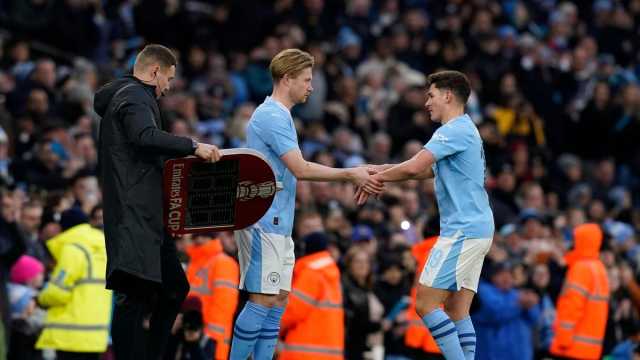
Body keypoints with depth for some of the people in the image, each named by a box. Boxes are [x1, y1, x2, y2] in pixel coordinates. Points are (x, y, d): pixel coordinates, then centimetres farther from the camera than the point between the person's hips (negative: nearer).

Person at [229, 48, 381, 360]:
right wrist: (350, 174, -15)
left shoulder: (279, 115, 17)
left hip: (277, 225, 10)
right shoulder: (272, 117, -15)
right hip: (264, 223, -10)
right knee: (262, 300, -10)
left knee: (279, 299, 9)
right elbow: (301, 170, -21)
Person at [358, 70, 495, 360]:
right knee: (457, 310, 7)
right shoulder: (465, 130, 20)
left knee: (426, 303, -10)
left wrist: (378, 177, -8)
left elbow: (414, 167, -23)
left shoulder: (455, 130, -13)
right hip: (477, 230, 10)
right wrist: (383, 171, 12)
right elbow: (426, 171, 24)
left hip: (463, 232, -10)